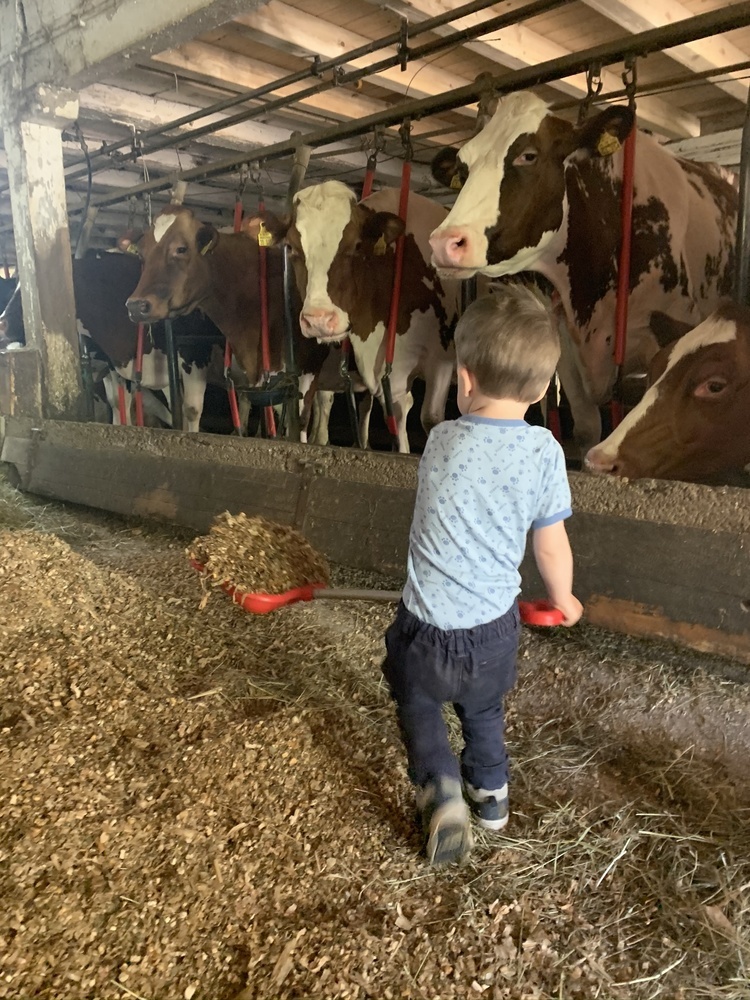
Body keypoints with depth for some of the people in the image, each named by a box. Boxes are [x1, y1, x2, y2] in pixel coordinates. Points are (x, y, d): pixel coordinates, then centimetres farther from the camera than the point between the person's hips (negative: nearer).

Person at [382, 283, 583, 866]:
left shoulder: (442, 441, -11)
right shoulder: (544, 451, -13)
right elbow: (552, 547, -4)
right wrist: (563, 600, 15)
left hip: (427, 625, -1)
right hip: (494, 627, 2)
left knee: (416, 702, 25)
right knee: (484, 709, 30)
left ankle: (441, 789, 8)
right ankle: (491, 793, 44)